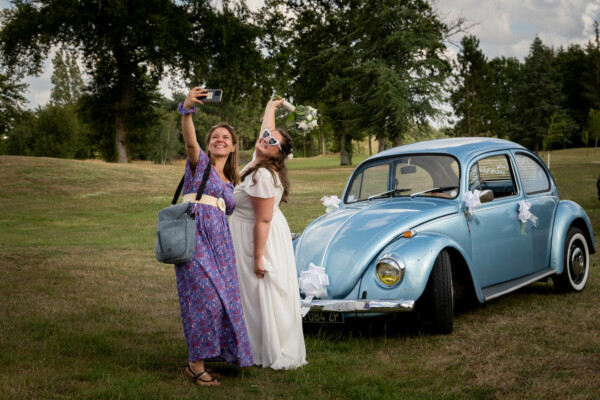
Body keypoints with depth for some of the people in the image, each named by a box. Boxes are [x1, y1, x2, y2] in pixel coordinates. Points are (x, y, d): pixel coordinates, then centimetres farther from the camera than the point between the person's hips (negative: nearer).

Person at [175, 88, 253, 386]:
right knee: (205, 296, -15)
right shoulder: (200, 162, 6)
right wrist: (187, 109, -34)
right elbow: (190, 141, -16)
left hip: (220, 242, 6)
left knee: (222, 298, 2)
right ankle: (195, 365, -8)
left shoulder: (231, 182, 24)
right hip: (194, 235, -6)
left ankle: (206, 359, 14)